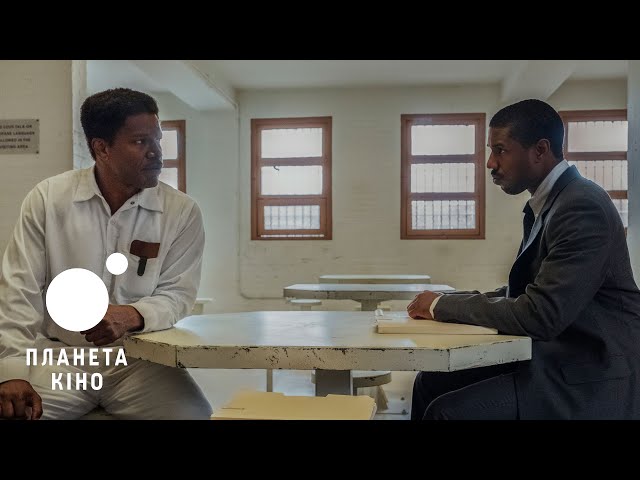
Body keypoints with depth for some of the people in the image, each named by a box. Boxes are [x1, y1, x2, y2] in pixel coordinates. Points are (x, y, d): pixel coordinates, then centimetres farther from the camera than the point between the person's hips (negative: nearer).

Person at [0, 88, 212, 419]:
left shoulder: (182, 212, -3)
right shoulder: (47, 198, -2)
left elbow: (178, 293, -3)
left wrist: (132, 316, -25)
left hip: (140, 358, 1)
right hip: (59, 354, 0)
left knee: (194, 414, -23)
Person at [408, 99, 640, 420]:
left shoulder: (583, 207, -20)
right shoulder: (546, 203, 9)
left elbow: (539, 316, -26)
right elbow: (523, 292, 12)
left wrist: (443, 304, -16)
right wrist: (446, 303, -2)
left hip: (588, 378, -9)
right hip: (552, 357, 9)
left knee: (447, 410, -21)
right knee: (431, 382, 5)